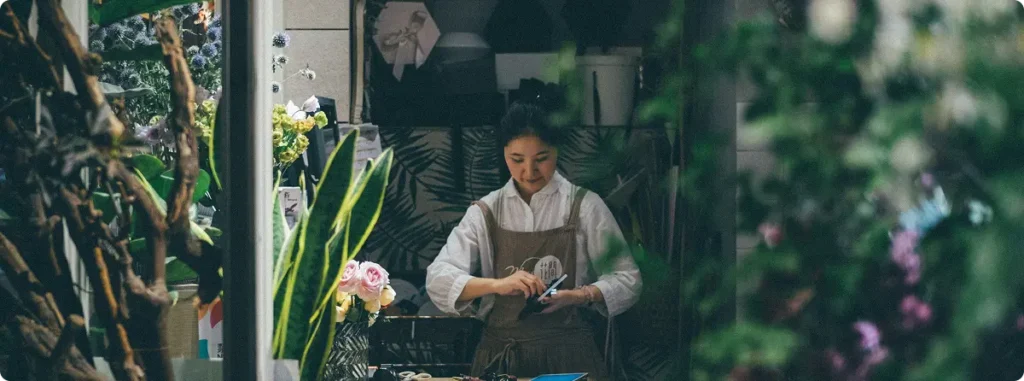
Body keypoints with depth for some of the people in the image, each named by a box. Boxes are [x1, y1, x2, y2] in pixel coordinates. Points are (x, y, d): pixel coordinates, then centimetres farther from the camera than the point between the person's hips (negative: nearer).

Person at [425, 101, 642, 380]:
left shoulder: (584, 207, 3)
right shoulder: (486, 213, 7)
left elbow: (627, 282, 2)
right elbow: (438, 280, -3)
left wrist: (580, 296, -18)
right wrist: (498, 285, -20)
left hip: (568, 356, -1)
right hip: (500, 357, 1)